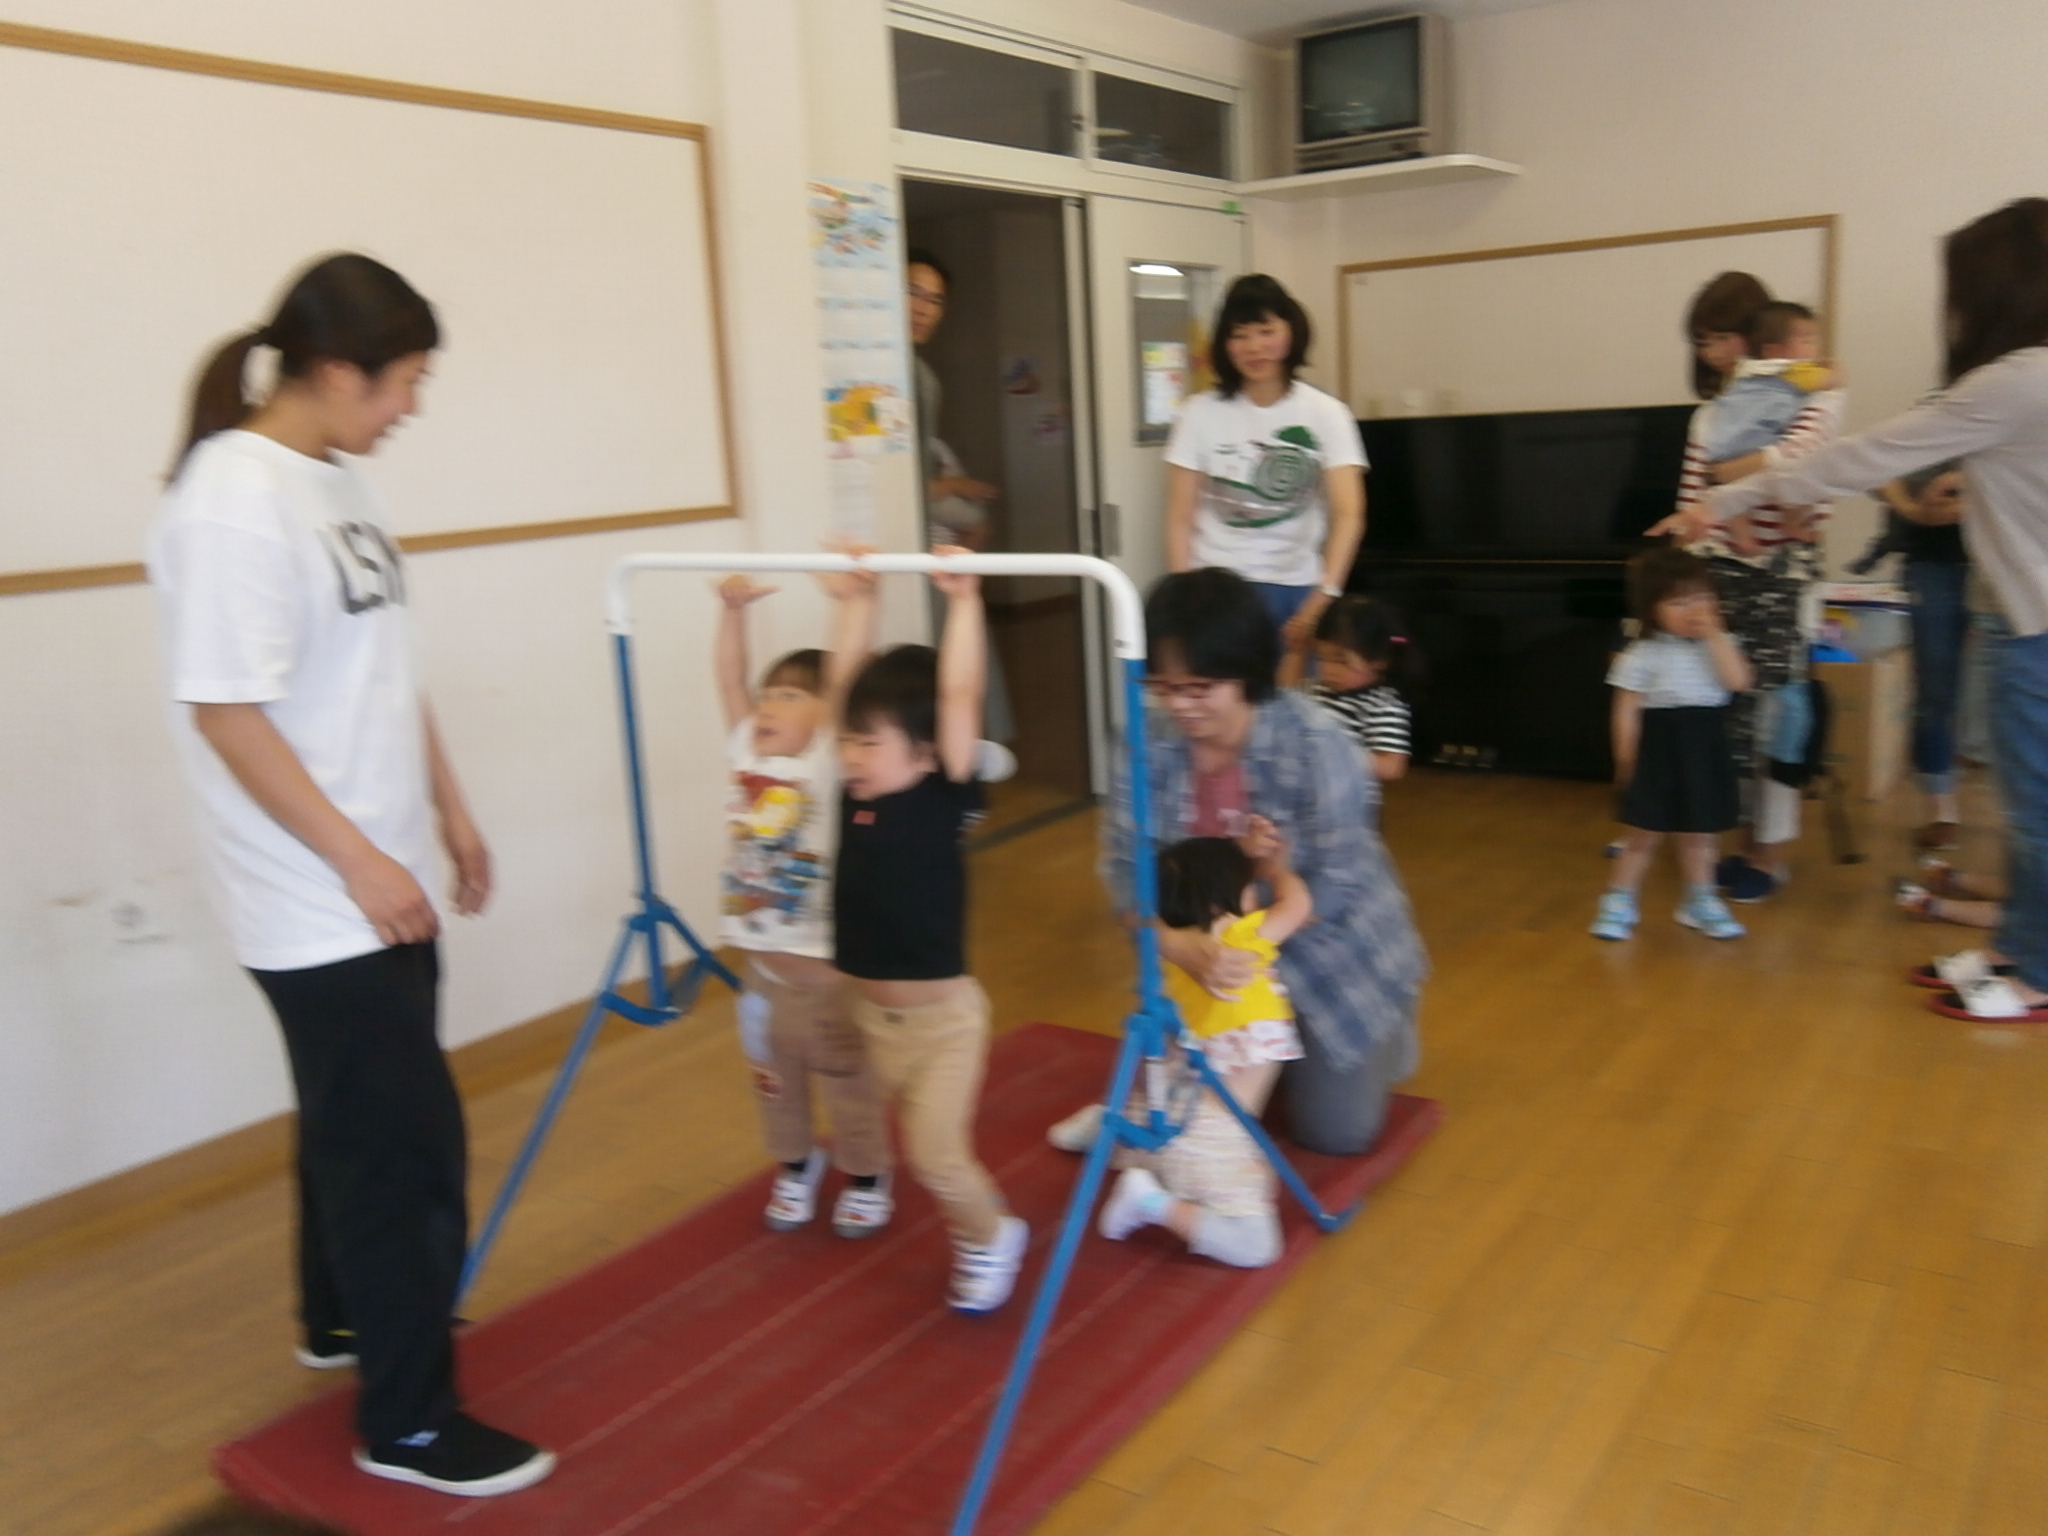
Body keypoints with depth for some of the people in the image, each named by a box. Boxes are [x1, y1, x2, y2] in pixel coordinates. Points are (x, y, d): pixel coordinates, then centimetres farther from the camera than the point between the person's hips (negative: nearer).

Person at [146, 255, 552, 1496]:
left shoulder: (342, 482, 7)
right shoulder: (233, 503, -20)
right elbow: (227, 714, -21)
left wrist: (451, 811, 17)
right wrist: (359, 863, -18)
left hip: (385, 880, 9)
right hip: (324, 901, -9)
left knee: (361, 1123, 23)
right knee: (408, 1146, 0)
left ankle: (344, 1317, 44)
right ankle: (409, 1421, 16)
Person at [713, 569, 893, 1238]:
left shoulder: (829, 763, -14)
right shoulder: (746, 753, 2)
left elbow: (845, 678, -24)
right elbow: (730, 677, 5)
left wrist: (857, 601, -29)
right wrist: (733, 609, 2)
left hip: (824, 960, -5)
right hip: (761, 955, 6)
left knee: (844, 1072, 10)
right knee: (773, 1074, 19)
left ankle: (867, 1177, 30)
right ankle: (795, 1165, 41)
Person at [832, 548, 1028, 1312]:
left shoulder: (946, 798, -17)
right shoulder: (857, 793, -4)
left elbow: (958, 697, -26)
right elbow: (859, 684, -1)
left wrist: (962, 601, -25)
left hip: (943, 1015, -6)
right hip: (873, 1012, 6)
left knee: (936, 1152, -7)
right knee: (922, 1148, 17)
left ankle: (991, 1236, 20)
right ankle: (979, 1231, 40)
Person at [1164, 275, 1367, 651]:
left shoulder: (1326, 414, 0)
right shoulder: (1201, 413, 1)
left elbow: (1348, 513, -12)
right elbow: (1180, 519, 0)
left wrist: (1325, 593, -26)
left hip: (1295, 588, 1)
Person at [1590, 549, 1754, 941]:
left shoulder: (1716, 646, 2)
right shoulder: (1641, 656, -10)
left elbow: (1738, 681, -15)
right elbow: (1627, 713, -8)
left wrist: (1715, 635, -15)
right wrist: (1626, 762, -8)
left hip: (1706, 754, 4)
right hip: (1659, 754, -4)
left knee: (1700, 835, 15)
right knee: (1644, 836, 4)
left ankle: (1700, 902, 31)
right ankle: (1619, 903, 16)